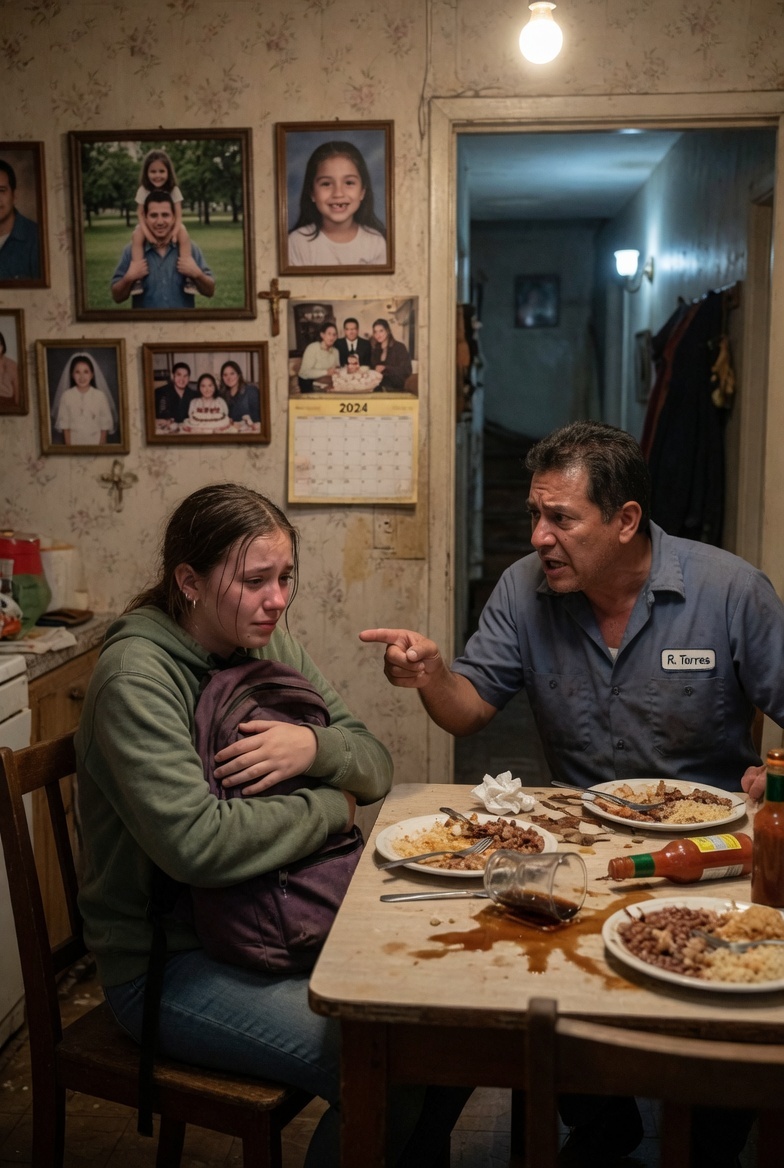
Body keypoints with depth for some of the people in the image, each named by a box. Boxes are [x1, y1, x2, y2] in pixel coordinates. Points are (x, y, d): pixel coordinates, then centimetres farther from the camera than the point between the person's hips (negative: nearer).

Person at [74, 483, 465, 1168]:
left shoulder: (269, 644, 4)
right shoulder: (137, 677, -19)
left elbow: (376, 766, 5)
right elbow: (198, 843, -29)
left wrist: (316, 747, -18)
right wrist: (332, 809, -15)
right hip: (169, 963, -7)